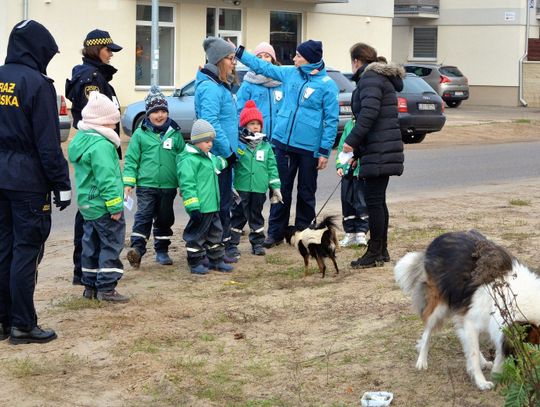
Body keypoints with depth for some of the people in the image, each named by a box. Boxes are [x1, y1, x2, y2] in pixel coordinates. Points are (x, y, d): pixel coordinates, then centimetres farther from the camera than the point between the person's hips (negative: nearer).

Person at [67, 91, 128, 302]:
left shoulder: (80, 140, 11)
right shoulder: (101, 145, -21)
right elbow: (106, 179, -24)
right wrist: (115, 206, -20)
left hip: (87, 205, 10)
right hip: (104, 206, -10)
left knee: (91, 245, 16)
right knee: (111, 245, -3)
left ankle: (90, 285, 22)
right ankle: (106, 287, -3)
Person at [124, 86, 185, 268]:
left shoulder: (175, 133, 5)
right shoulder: (140, 134, -1)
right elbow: (131, 159, -1)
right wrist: (128, 182, -7)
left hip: (168, 186, 3)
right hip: (146, 185, -3)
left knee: (165, 219, 11)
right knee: (143, 216, -11)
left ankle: (162, 251, 22)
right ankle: (137, 248, -15)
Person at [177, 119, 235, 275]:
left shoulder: (209, 157, 14)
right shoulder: (189, 160, -17)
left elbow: (217, 163, 40)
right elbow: (187, 184, -22)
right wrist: (192, 207, -25)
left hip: (212, 206, 10)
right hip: (200, 207, -10)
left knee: (215, 232, 16)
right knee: (197, 234, 0)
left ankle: (216, 260, 27)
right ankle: (196, 263, 10)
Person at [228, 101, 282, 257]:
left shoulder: (266, 146, 7)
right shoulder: (238, 144, -6)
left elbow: (272, 167, 9)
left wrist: (275, 187, 6)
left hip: (259, 189, 3)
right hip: (241, 189, -3)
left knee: (256, 216, 14)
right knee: (238, 216, 3)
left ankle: (257, 243, 24)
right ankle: (232, 244, 9)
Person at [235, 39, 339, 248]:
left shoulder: (327, 85, -8)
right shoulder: (290, 73, 6)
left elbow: (331, 120, -8)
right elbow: (263, 67, 18)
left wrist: (325, 151, -12)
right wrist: (239, 51, 17)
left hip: (309, 147, -4)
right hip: (283, 143, 4)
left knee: (306, 192, 9)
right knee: (281, 189, 8)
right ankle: (275, 232, 16)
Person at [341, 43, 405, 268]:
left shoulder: (370, 78, -11)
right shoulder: (383, 78, 22)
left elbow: (369, 112, -25)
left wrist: (352, 140, -20)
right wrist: (358, 150, 23)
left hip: (378, 152, -10)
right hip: (386, 149, 10)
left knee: (374, 201, -6)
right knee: (378, 200, 15)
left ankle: (375, 253, -3)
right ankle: (382, 250, 21)